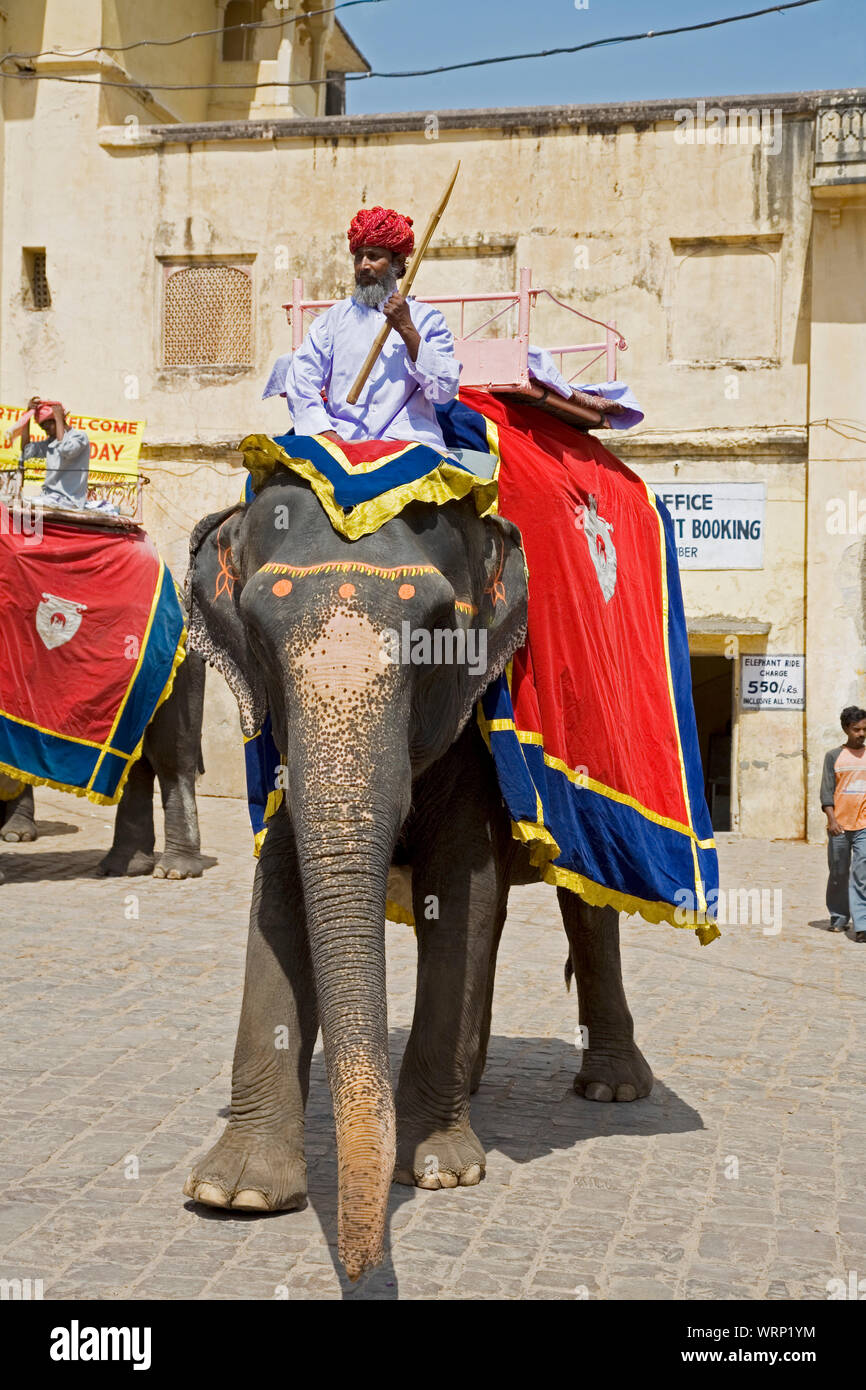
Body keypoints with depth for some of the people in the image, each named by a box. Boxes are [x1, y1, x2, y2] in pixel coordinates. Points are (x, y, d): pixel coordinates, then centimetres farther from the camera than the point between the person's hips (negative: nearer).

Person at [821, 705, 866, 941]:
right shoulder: (834, 756, 5)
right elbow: (827, 790, -1)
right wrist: (832, 819, -13)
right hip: (839, 826, 0)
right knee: (838, 875, 9)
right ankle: (838, 918, 24)